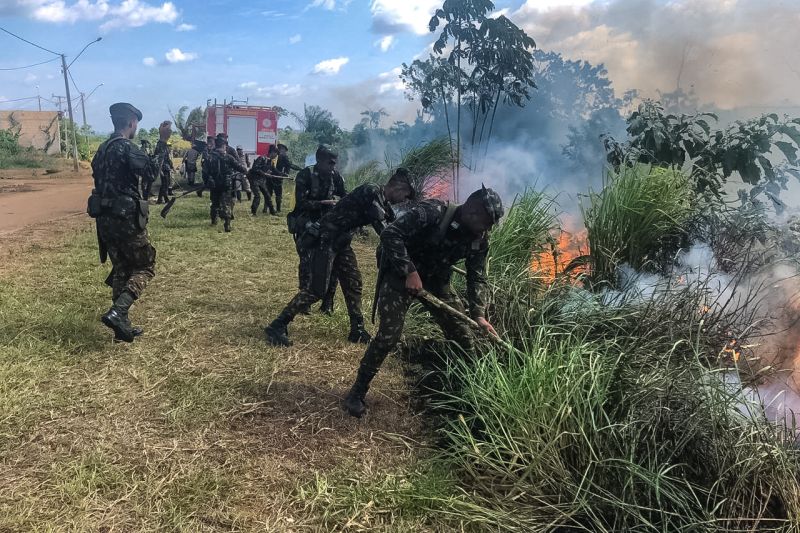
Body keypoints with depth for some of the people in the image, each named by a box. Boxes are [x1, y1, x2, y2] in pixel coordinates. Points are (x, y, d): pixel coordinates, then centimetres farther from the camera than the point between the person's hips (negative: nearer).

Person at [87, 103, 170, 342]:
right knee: (145, 266, 2)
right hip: (126, 218, -9)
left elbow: (101, 180, 18)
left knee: (121, 269, 13)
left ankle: (122, 325, 14)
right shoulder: (126, 147, -13)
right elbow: (150, 170, -22)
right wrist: (162, 141, -19)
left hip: (105, 218, 9)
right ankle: (117, 312, -14)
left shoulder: (103, 148, 16)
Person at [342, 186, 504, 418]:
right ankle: (357, 392, 4)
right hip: (401, 275, -6)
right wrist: (410, 272, -32)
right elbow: (390, 234, -30)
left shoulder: (479, 239, -7)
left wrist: (478, 314, -14)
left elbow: (477, 278, -2)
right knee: (388, 336, -13)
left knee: (463, 336, 5)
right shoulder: (431, 212, -27)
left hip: (436, 280, 6)